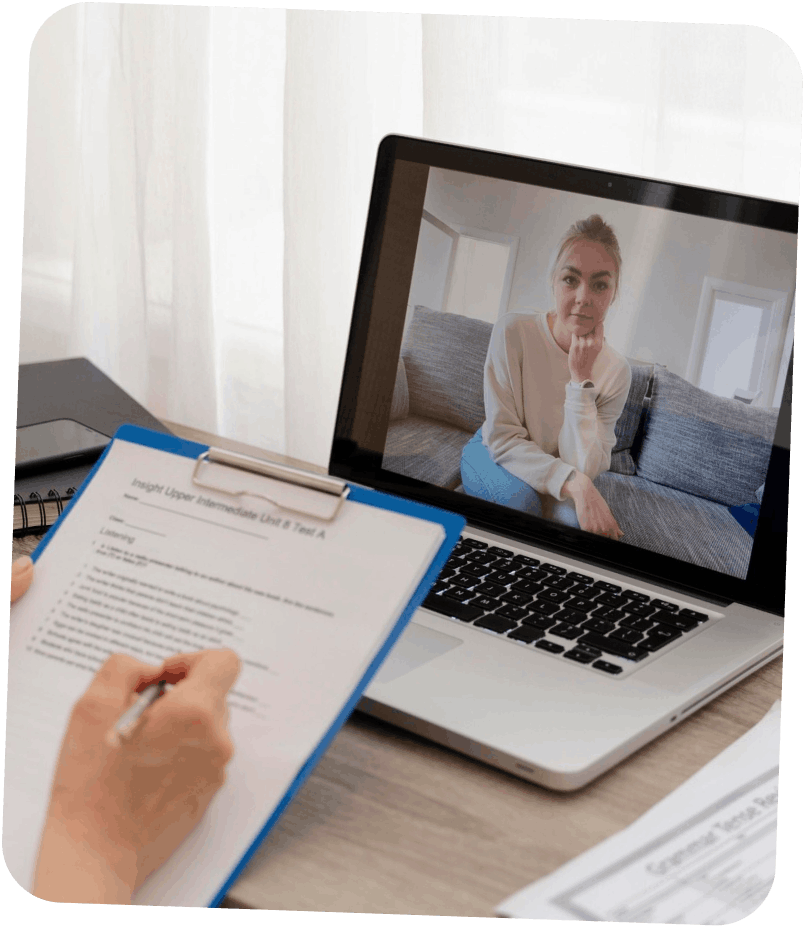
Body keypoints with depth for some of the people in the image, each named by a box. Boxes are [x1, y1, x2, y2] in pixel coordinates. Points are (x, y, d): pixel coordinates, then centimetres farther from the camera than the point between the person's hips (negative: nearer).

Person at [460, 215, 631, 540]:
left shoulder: (616, 371, -15)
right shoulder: (513, 332, -21)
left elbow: (583, 469, -22)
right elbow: (502, 439, -23)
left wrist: (581, 377, -30)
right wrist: (574, 482, -38)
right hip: (492, 455, -2)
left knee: (575, 516, -31)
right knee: (519, 495, -35)